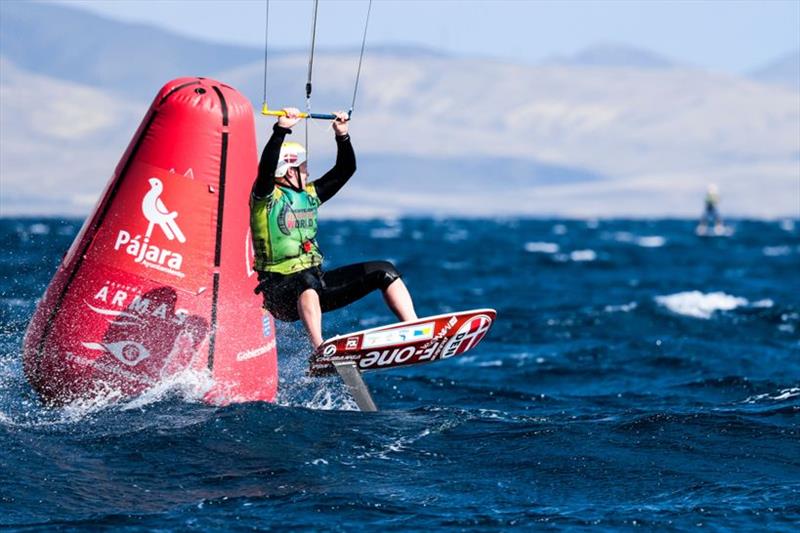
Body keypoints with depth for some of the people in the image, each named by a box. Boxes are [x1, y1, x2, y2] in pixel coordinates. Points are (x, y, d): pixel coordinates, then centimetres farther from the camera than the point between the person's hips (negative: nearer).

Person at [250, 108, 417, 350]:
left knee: (383, 271, -1)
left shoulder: (309, 195, 15)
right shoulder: (266, 197, -6)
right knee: (308, 280, -44)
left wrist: (342, 136, 5)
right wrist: (281, 130, -33)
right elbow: (267, 167, -26)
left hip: (317, 285, 8)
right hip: (282, 292, -8)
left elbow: (345, 170, 18)